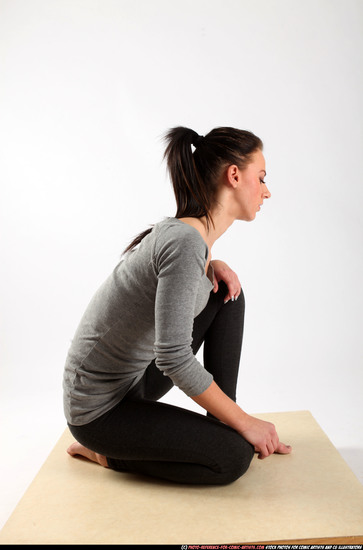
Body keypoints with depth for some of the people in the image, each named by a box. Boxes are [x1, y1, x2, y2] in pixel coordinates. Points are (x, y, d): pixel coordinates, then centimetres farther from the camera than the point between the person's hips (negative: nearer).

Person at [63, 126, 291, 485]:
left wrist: (213, 266, 2)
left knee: (227, 293, 5)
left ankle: (220, 424, 8)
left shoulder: (192, 233, 0)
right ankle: (105, 451, 1)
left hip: (134, 377, 9)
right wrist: (242, 421, -17)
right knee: (235, 456, -18)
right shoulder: (186, 240, -28)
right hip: (98, 407, -9)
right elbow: (173, 358, -30)